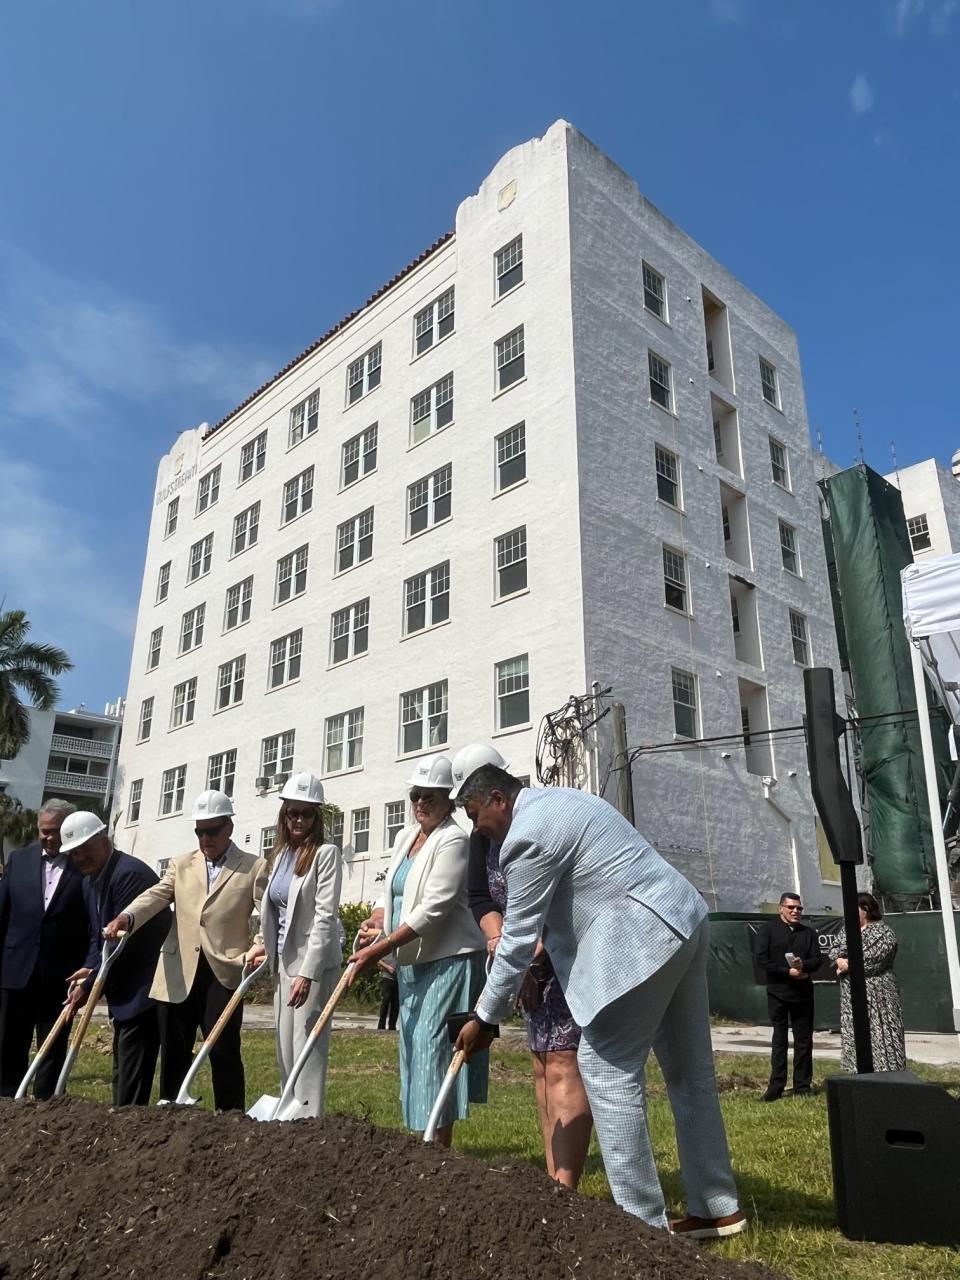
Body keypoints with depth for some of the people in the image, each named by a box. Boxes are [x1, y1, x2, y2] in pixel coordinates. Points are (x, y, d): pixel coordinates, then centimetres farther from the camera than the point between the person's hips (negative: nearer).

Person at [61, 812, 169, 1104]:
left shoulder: (130, 873, -21)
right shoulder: (90, 880, 10)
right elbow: (97, 933, 16)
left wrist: (90, 985, -15)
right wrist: (90, 968, -2)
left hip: (144, 989, -10)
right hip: (123, 991, 10)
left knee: (132, 1078, -7)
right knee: (122, 1072, 18)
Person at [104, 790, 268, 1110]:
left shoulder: (254, 867, 2)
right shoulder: (180, 865, 13)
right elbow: (156, 895, -3)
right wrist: (126, 917, -24)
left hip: (224, 972, -3)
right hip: (178, 974, 4)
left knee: (223, 1049, -4)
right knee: (173, 1051, 12)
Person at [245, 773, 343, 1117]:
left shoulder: (325, 854, -12)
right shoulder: (282, 853, 11)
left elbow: (325, 917, -18)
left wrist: (307, 972, -22)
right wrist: (263, 943, 7)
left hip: (314, 963, -8)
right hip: (283, 961, 8)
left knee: (307, 1046, -5)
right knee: (285, 1047, 13)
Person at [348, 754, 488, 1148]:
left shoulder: (453, 840, -14)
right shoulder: (405, 836, 12)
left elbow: (432, 909, -21)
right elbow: (392, 894, 18)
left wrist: (379, 949, -21)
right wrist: (374, 922, -4)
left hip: (447, 960, -9)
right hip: (411, 961, 9)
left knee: (434, 1049, -8)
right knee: (414, 1049, 13)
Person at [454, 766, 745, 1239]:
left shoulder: (526, 835, -12)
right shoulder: (559, 801, 18)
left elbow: (519, 937, -9)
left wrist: (485, 1018, 0)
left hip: (643, 936, -11)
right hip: (683, 917, 11)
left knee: (606, 1068, -3)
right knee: (689, 1070, 16)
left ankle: (642, 1221, 2)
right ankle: (718, 1208, 26)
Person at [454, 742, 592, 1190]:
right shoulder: (481, 835, 4)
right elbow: (480, 898, 4)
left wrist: (530, 953, -27)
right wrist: (502, 944, -12)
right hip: (529, 957, 8)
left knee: (563, 1064, -11)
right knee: (542, 1065, 11)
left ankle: (564, 1189, -7)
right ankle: (553, 1181, 19)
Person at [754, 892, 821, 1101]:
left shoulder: (808, 932, 13)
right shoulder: (767, 930, 0)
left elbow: (817, 960, 5)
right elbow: (761, 959, -9)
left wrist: (803, 965, -17)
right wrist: (788, 971, -15)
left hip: (803, 993, 3)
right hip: (777, 992, -3)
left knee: (804, 1041, 6)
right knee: (779, 1041, 1)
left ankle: (802, 1086, 15)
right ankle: (776, 1087, 6)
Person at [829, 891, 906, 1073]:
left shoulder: (882, 932, -7)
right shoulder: (846, 931, 16)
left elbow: (871, 959, -17)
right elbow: (834, 949, 8)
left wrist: (848, 964, -9)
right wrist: (839, 959, -14)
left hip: (876, 994, -7)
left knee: (879, 1036, -6)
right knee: (855, 1037, 7)